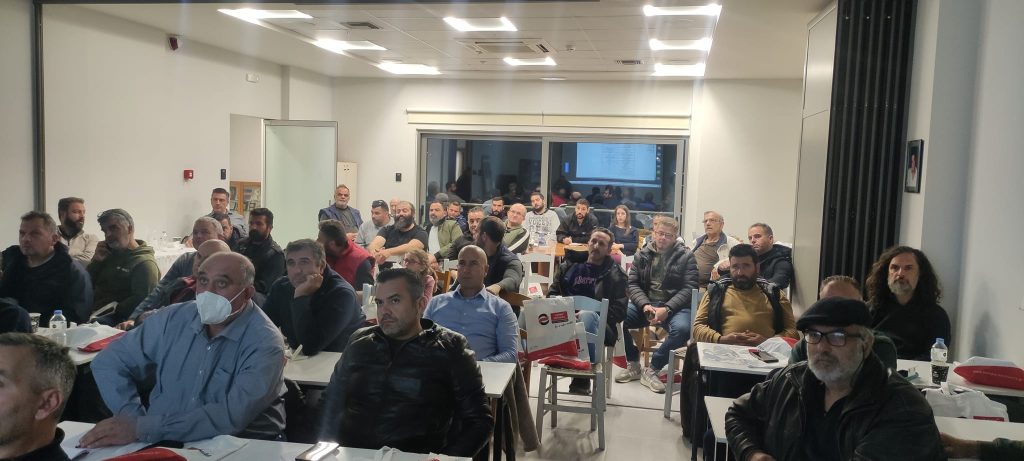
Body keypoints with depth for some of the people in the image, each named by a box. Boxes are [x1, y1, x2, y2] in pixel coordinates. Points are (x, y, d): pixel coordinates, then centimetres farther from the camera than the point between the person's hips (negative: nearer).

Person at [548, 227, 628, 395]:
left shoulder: (615, 275, 10)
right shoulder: (569, 266, 20)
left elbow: (619, 312, 1)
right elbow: (552, 294, 21)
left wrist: (591, 313, -15)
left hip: (599, 325, -2)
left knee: (586, 316, -38)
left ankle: (583, 376, -37)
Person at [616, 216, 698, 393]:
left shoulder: (686, 256, 3)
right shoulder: (642, 255, 12)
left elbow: (689, 288, -5)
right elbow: (632, 284, 6)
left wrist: (666, 309, -19)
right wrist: (645, 305, -14)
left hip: (674, 306, -2)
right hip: (645, 304, 3)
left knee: (682, 329, -35)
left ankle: (652, 370, -14)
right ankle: (633, 365, -2)